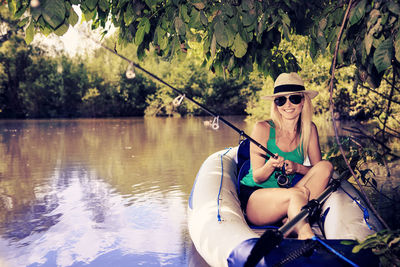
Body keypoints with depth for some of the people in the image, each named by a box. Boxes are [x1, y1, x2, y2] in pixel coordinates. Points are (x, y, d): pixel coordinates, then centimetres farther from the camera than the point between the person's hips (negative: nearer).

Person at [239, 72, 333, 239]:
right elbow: (257, 178, -8)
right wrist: (270, 165, -31)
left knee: (326, 166, -17)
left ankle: (289, 223, -21)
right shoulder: (263, 129, -9)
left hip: (284, 199, 6)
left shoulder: (309, 130, 3)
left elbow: (320, 170, 3)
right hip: (252, 198, -5)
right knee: (298, 194, -34)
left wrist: (297, 167, -17)